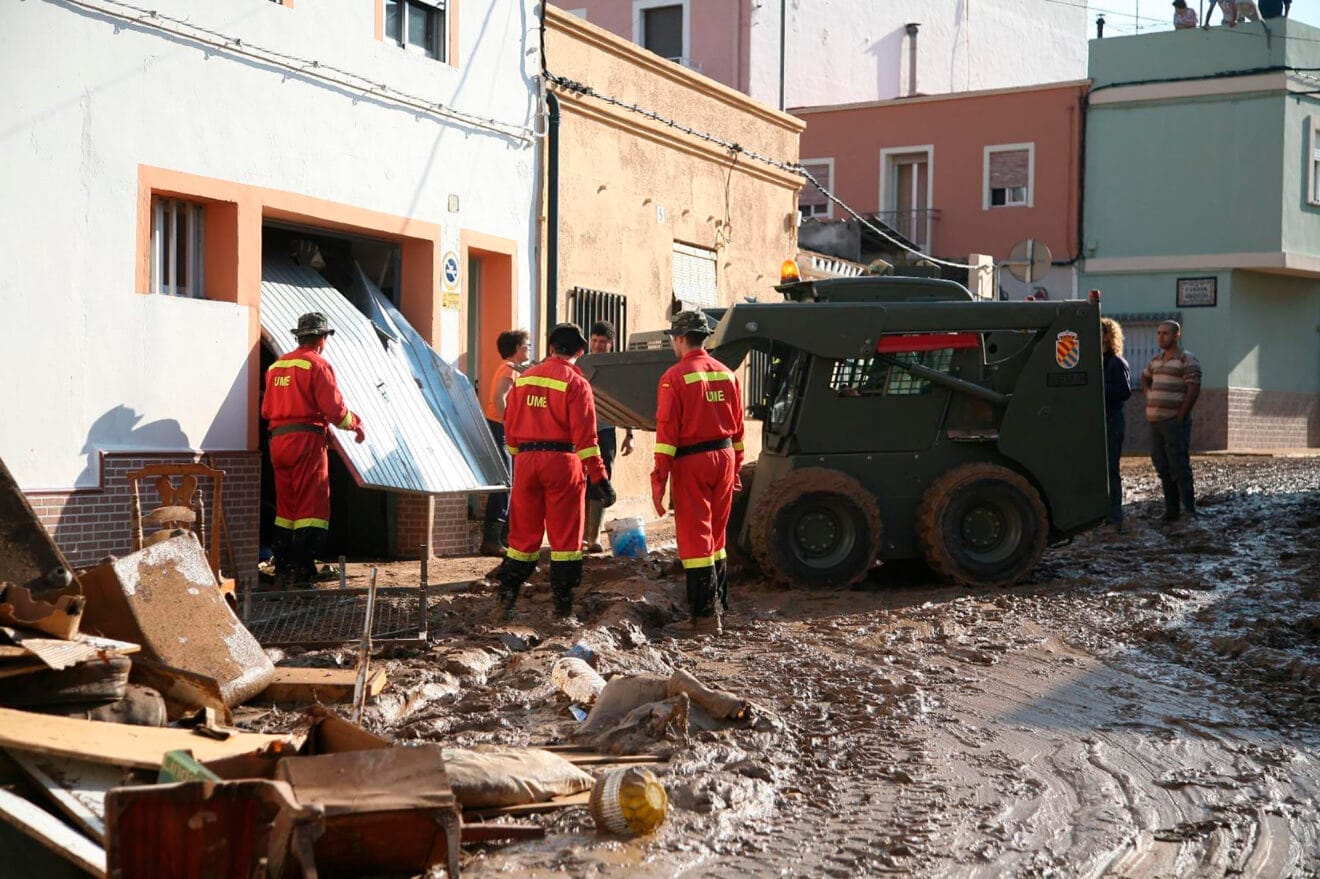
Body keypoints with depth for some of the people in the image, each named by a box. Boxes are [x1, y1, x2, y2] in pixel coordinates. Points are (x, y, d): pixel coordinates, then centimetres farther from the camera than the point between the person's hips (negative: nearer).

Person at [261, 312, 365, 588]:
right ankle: (301, 573, -12)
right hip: (307, 441, -7)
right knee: (312, 507, -6)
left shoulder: (276, 366, 15)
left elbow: (266, 410, 18)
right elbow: (335, 408, -13)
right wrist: (356, 424, 4)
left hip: (278, 441, 8)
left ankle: (282, 571, 18)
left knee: (285, 508, 15)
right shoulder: (318, 365, -8)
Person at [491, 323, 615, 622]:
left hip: (526, 460, 5)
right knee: (565, 537, 3)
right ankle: (563, 606, 5)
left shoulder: (524, 378, 10)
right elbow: (585, 435, -12)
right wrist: (599, 477, -12)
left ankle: (505, 598, 9)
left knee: (523, 534, 12)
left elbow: (510, 427, 14)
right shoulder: (576, 383, -6)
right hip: (562, 461, -4)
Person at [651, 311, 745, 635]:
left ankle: (706, 616, -3)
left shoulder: (675, 377, -10)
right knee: (715, 535, 18)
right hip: (724, 459, 6)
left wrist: (659, 478, -12)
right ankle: (718, 604, 26)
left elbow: (667, 430, -14)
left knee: (694, 538, -1)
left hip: (691, 462, -6)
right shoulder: (726, 374, 8)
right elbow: (738, 427, 12)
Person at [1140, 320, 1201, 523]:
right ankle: (1171, 510, 15)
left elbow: (1194, 390, -14)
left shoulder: (1187, 359, -6)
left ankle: (1189, 510, -5)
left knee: (1179, 467, -9)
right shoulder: (1156, 360, 16)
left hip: (1175, 422, -8)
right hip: (1155, 422, 8)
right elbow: (1144, 378, 35)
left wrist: (1181, 417, -14)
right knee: (1163, 468, 9)